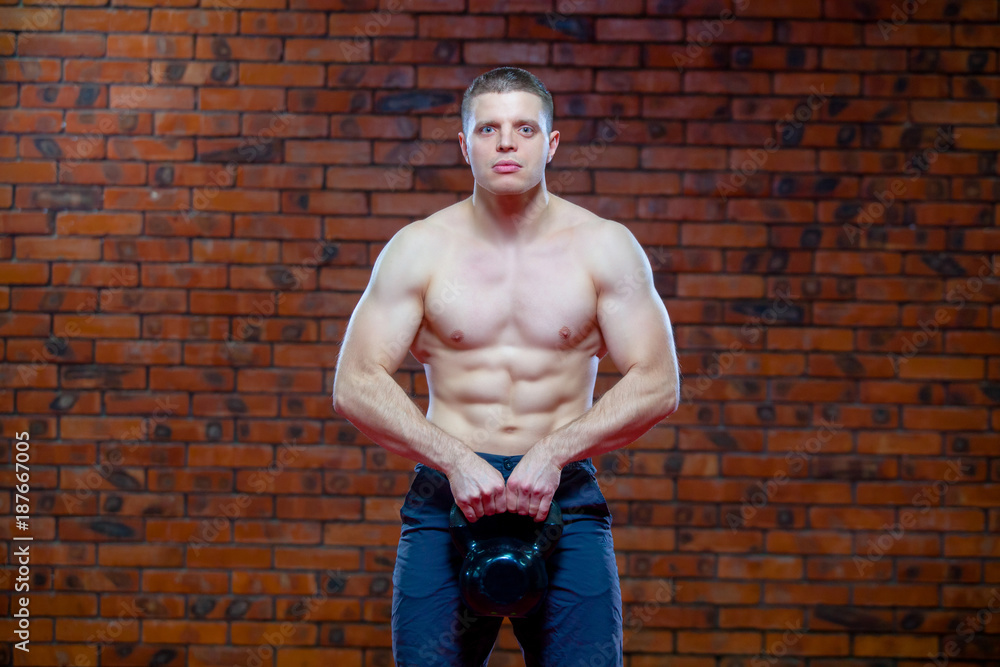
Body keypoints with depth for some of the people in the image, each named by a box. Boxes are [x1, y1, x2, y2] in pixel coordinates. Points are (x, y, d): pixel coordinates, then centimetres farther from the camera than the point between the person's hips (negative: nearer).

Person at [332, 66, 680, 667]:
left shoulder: (605, 247, 4)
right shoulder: (419, 249, 4)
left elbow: (658, 385, -1)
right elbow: (356, 386, -1)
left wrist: (552, 453, -13)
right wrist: (455, 460, -14)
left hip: (565, 494, 0)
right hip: (448, 492, 0)